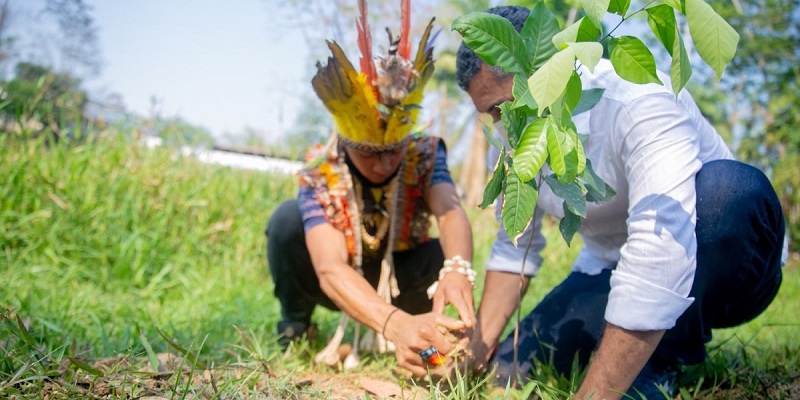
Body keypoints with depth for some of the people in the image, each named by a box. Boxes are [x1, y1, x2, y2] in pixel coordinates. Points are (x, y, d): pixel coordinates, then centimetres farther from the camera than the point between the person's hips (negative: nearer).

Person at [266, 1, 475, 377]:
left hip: (399, 282, 2)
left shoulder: (424, 156, -21)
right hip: (343, 287, -1)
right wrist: (397, 324, -60)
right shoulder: (319, 176, -27)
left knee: (442, 255, -32)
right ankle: (294, 326, -4)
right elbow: (331, 270, -41)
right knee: (288, 218, -29)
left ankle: (380, 341, -4)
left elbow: (451, 212, -40)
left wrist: (458, 270, -65)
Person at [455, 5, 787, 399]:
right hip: (610, 275, 6)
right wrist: (478, 352, -3)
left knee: (728, 189, -36)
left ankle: (655, 365, -17)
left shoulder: (636, 97, -28)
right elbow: (513, 249, 5)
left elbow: (661, 252, -39)